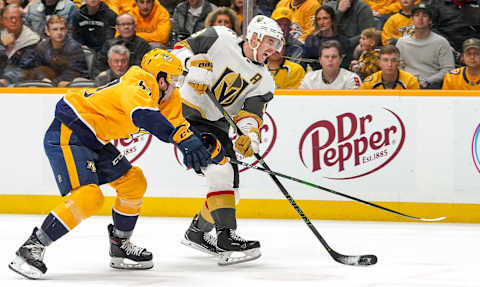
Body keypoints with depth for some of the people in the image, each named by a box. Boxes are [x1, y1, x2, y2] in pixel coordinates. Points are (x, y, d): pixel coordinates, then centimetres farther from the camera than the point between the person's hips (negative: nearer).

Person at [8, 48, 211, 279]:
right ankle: (32, 249, -17)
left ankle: (120, 247, 25)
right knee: (89, 197, -23)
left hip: (92, 140, 11)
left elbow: (178, 124, 12)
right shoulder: (140, 83, -22)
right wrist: (183, 140, -47)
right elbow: (143, 114, -42)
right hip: (67, 133, -11)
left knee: (134, 182, 12)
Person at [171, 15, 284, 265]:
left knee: (230, 189, 7)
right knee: (220, 169, -24)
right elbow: (181, 49, -5)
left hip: (218, 126, 7)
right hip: (189, 115, -7)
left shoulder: (264, 81, 3)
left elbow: (250, 114, -8)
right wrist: (195, 64, -25)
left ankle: (197, 231, 30)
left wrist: (250, 137, -28)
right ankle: (226, 237, -26)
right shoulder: (219, 38, -8)